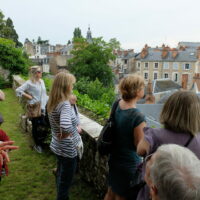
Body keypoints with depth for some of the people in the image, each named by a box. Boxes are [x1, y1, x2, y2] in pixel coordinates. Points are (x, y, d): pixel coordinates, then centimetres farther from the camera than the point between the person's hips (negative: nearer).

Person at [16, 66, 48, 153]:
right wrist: (29, 97, -14)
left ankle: (42, 142, 31)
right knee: (36, 127, 8)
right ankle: (37, 145, 24)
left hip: (43, 108, 6)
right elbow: (18, 90, -14)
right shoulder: (29, 83, -12)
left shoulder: (42, 81, 7)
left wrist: (47, 101, 8)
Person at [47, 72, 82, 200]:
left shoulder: (52, 102, -1)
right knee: (66, 181, 12)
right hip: (68, 149, -9)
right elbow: (65, 126, -45)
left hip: (57, 146, 9)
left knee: (61, 176, 28)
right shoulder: (65, 104, -27)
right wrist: (64, 135, -24)